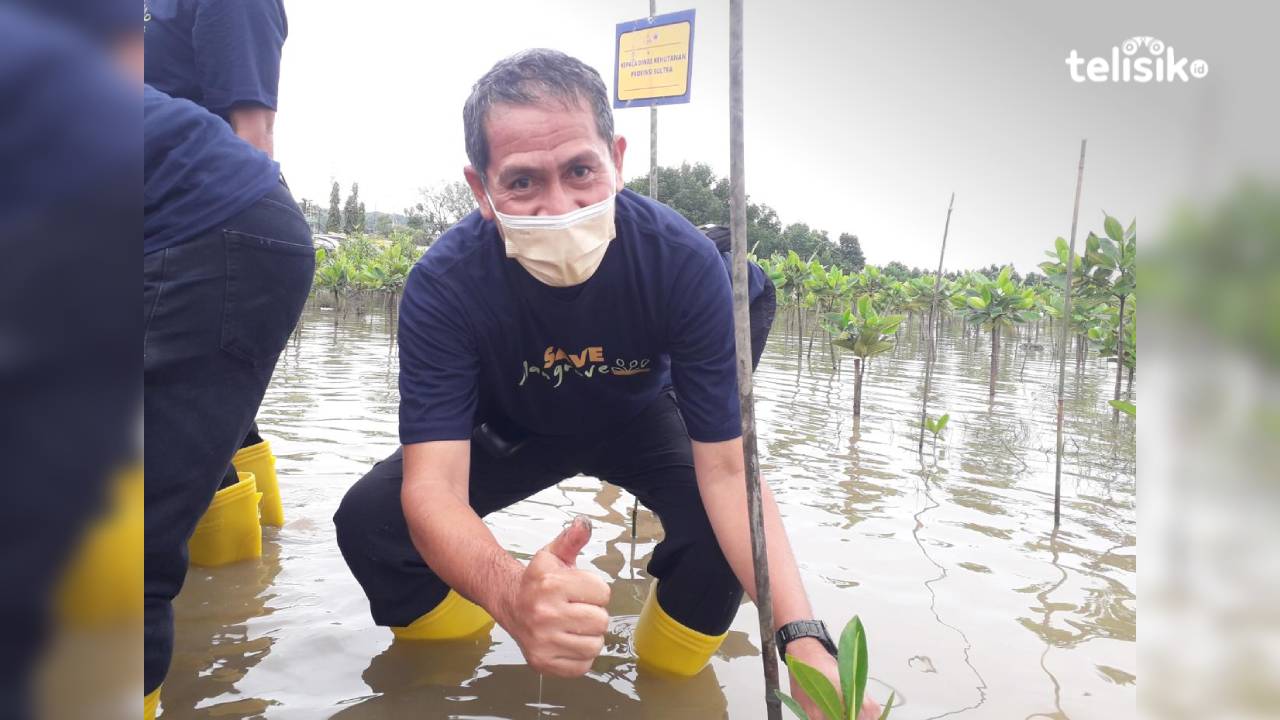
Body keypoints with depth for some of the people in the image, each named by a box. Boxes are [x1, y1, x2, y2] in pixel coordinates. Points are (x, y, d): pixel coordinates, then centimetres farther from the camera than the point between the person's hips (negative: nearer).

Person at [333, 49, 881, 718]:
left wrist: (802, 639, -48)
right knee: (369, 517, -22)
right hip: (510, 431, 1)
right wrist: (512, 594, -65)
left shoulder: (683, 260, -34)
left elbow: (726, 469, -33)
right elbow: (432, 487, -41)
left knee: (721, 526, -29)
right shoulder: (443, 283, -34)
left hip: (639, 420, 0)